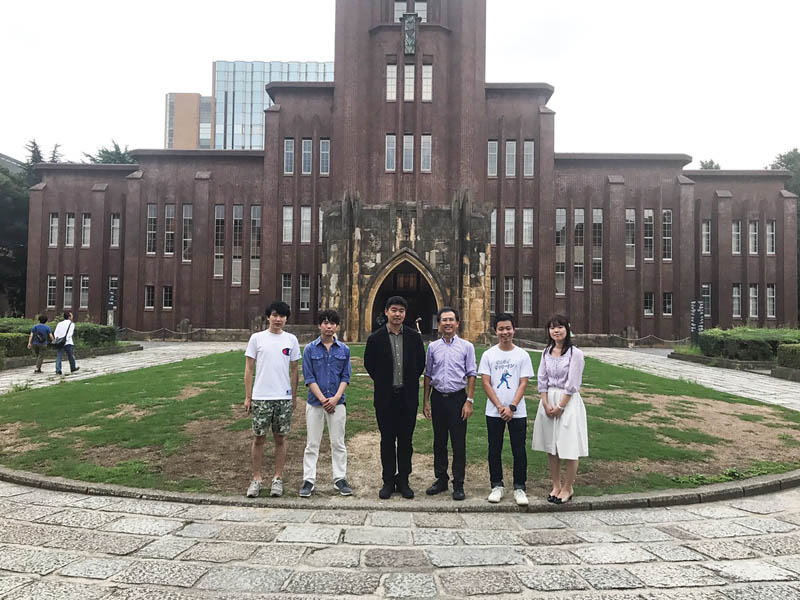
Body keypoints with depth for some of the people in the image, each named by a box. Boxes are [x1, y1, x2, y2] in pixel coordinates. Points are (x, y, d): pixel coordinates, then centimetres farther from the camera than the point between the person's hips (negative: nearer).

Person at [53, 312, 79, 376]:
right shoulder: (71, 324, 3)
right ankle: (73, 368, 27)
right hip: (68, 343, -3)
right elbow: (70, 333, -11)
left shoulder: (60, 323, 16)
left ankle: (58, 370, -10)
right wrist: (66, 339, -14)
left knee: (59, 356, -1)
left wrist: (56, 339, -3)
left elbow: (55, 333, 5)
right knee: (71, 356, 13)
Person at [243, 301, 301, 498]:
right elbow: (249, 369, 3)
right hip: (260, 397, -1)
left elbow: (294, 371, 8)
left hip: (284, 398, 1)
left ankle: (278, 478, 20)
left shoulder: (291, 340, 5)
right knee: (259, 438, 5)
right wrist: (247, 397, -1)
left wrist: (293, 397, 6)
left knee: (280, 438, 8)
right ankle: (256, 479, 19)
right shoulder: (257, 338, 1)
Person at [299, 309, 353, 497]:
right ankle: (308, 481, 14)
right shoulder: (310, 349, 0)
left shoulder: (344, 349, 4)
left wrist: (335, 398, -10)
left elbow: (345, 377, 3)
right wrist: (323, 399, -12)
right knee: (312, 444, 5)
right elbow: (309, 378, -4)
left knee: (338, 443, 8)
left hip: (337, 403, 1)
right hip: (315, 403, -1)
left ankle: (340, 479, 18)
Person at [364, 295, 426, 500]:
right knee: (387, 440, 7)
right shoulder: (375, 338, -3)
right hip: (385, 397, -1)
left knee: (405, 440, 7)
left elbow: (421, 364, 11)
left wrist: (409, 382, 10)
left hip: (408, 397, 1)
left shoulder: (414, 337, 1)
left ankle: (403, 481, 20)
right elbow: (369, 364, 9)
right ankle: (388, 481, 17)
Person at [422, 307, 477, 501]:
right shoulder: (432, 347, 7)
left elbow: (471, 375, -1)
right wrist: (425, 402, 8)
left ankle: (458, 484, 12)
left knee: (459, 443, 1)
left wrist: (469, 401, -8)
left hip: (457, 398, -3)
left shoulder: (466, 346, 0)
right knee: (439, 441, 11)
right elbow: (427, 375, 11)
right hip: (438, 398, 3)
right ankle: (441, 479, 24)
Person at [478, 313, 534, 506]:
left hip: (517, 412, 0)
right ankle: (497, 486, 22)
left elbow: (523, 384, -2)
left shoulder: (522, 355, 2)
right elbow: (486, 383, -2)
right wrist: (500, 407, -11)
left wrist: (512, 407, -13)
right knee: (494, 450, 8)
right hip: (494, 412, 1)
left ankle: (519, 487, 17)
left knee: (519, 451, 3)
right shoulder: (488, 355, 2)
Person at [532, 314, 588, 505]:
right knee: (551, 446, 11)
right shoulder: (546, 353, 7)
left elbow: (572, 385, -12)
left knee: (569, 448, 0)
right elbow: (542, 380, 5)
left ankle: (567, 488, 15)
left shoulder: (575, 353, -9)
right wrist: (546, 404, -5)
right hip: (548, 400, 5)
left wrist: (560, 406, -12)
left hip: (568, 402, -5)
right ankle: (556, 486, 24)